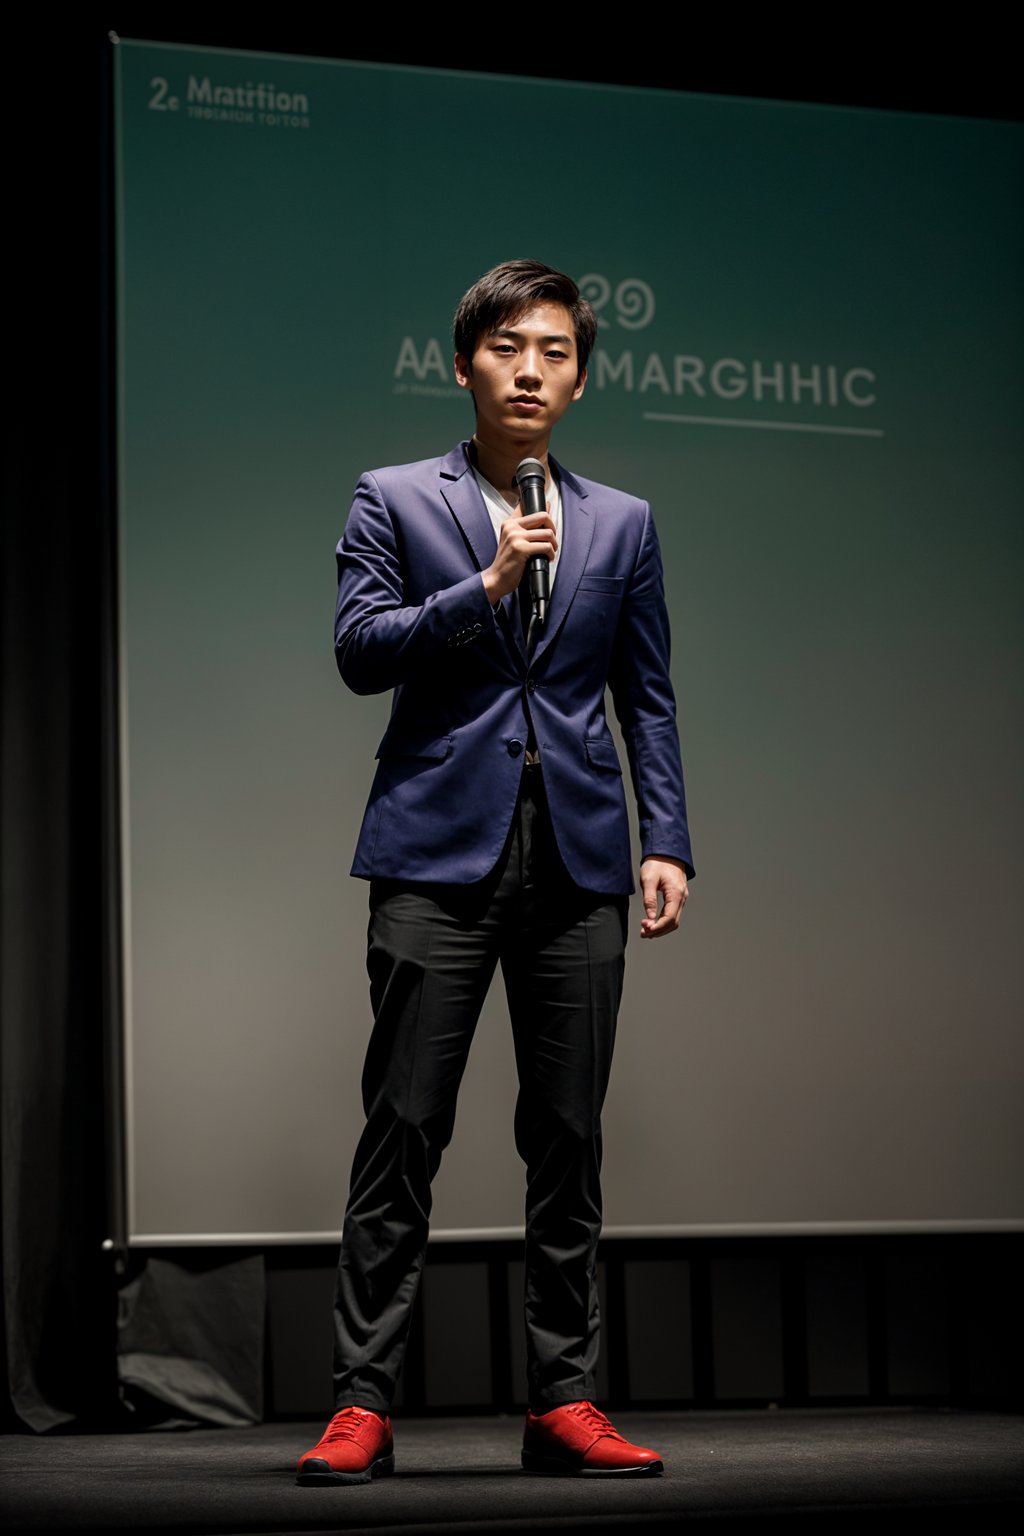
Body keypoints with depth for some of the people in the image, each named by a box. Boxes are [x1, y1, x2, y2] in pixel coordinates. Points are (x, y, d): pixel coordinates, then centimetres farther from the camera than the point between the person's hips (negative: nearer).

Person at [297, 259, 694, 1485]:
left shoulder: (622, 523, 16)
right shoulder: (395, 502, 9)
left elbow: (647, 698, 14)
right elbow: (360, 650, -2)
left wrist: (667, 842, 4)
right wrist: (487, 583, -11)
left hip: (577, 858, 3)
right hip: (440, 851, -2)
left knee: (568, 1139, 3)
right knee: (401, 1131, -5)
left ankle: (563, 1402, 9)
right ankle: (362, 1403, -2)